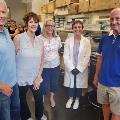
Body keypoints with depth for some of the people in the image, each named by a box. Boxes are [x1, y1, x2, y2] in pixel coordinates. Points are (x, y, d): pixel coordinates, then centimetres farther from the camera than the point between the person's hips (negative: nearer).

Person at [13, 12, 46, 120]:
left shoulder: (40, 41, 0)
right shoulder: (18, 38, -14)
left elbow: (42, 60, 4)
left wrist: (38, 77, -2)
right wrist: (14, 77, -11)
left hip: (36, 78, 4)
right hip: (21, 78, -3)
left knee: (39, 99, 18)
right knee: (22, 100, 18)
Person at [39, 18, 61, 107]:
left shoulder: (57, 38, -1)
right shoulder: (40, 38, -15)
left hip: (56, 65, 4)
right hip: (44, 66, -4)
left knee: (55, 83, 19)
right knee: (44, 85, 8)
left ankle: (52, 97, 47)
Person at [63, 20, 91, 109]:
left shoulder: (87, 41, -7)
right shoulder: (68, 40, -5)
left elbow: (87, 57, -9)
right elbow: (66, 56, -7)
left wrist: (79, 69, -14)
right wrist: (71, 68, -15)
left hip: (81, 69, 0)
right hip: (70, 68, 1)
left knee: (79, 84, 14)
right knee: (70, 83, 15)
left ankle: (77, 99, 39)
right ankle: (70, 98, 40)